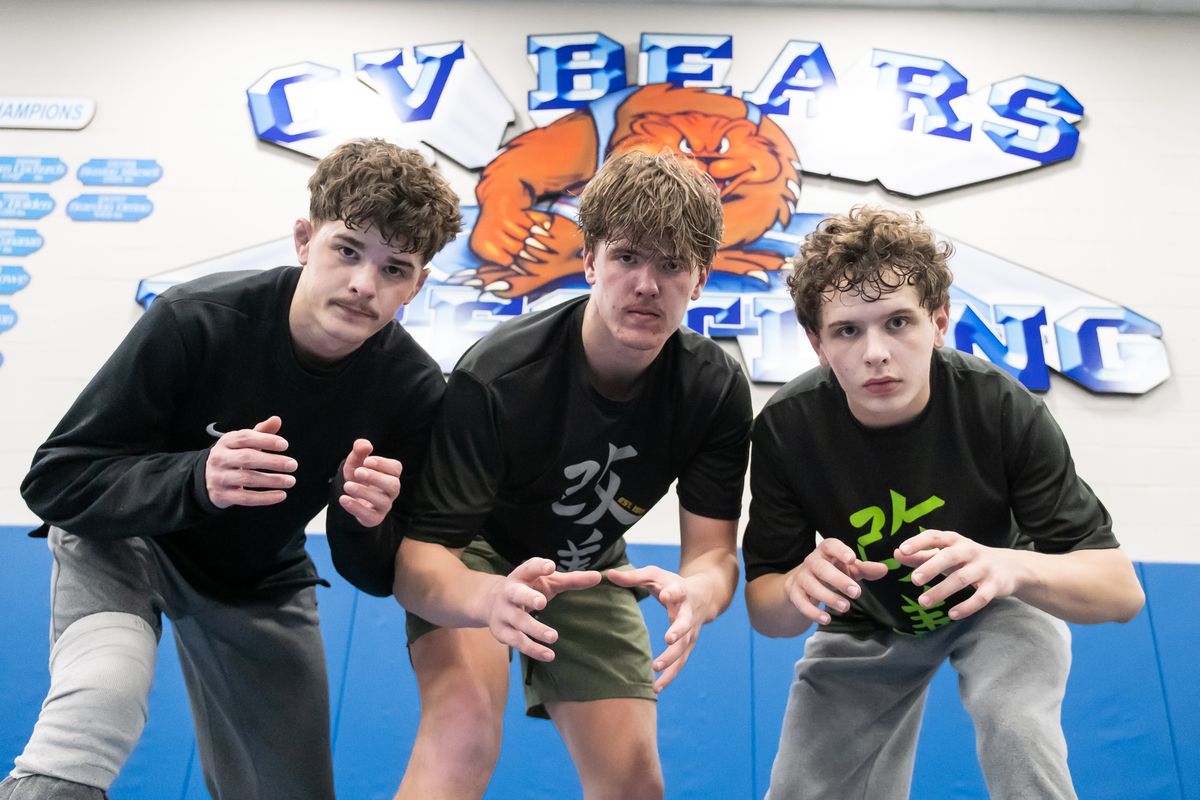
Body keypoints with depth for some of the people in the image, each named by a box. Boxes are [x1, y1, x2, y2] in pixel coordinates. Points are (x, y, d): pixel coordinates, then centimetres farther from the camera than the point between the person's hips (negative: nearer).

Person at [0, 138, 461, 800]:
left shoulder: (415, 391, -21)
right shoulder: (194, 321, -28)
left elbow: (377, 578, -11)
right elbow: (53, 480, -22)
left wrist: (368, 523, -35)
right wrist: (197, 480, -40)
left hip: (259, 584, 3)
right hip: (124, 541, -3)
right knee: (102, 702, -36)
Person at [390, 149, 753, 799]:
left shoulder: (716, 388, -21)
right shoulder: (494, 378, -33)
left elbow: (713, 551, -19)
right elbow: (416, 556, -33)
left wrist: (696, 593, -44)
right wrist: (490, 598, -57)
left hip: (589, 570, 4)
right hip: (470, 557, -3)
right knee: (464, 729, -31)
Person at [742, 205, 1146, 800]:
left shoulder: (1003, 409, -29)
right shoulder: (786, 427, -26)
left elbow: (1120, 588, -26)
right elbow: (763, 610, -18)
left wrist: (1010, 566, -48)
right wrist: (800, 588, -43)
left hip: (999, 605, -1)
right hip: (866, 621, 2)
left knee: (1017, 728, -32)